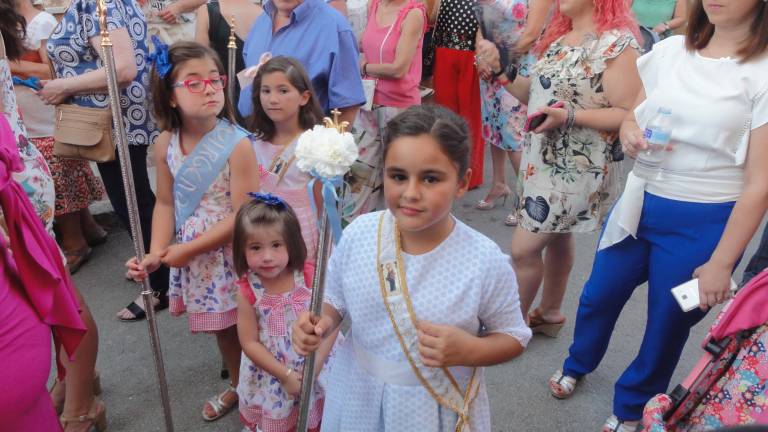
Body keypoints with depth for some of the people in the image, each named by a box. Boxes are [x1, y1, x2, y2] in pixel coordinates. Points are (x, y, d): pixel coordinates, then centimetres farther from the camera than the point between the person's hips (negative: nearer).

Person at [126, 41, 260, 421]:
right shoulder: (165, 145, -5)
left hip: (232, 252, -5)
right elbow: (166, 203, 3)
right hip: (192, 255, 5)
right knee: (223, 326, 22)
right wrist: (156, 254, -11)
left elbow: (242, 216, -21)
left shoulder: (237, 144, -21)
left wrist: (186, 250, -17)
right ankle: (237, 385, 47)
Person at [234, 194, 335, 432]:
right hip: (269, 378, 0)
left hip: (315, 371, 0)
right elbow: (250, 343, -11)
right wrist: (286, 375, -15)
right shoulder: (248, 291, -16)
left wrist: (312, 368, -18)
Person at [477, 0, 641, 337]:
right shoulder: (559, 37, 9)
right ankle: (549, 314, 36)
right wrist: (500, 69, -2)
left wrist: (570, 117, -28)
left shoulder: (616, 43, -17)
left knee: (523, 249, -3)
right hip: (543, 161, 8)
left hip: (576, 170, -8)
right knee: (555, 239, 20)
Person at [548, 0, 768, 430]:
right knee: (598, 296, 19)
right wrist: (630, 134, -12)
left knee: (668, 323, 14)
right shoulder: (670, 50, 0)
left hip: (704, 223, -4)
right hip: (639, 203, 5)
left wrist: (721, 263, -13)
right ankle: (578, 364, 51)